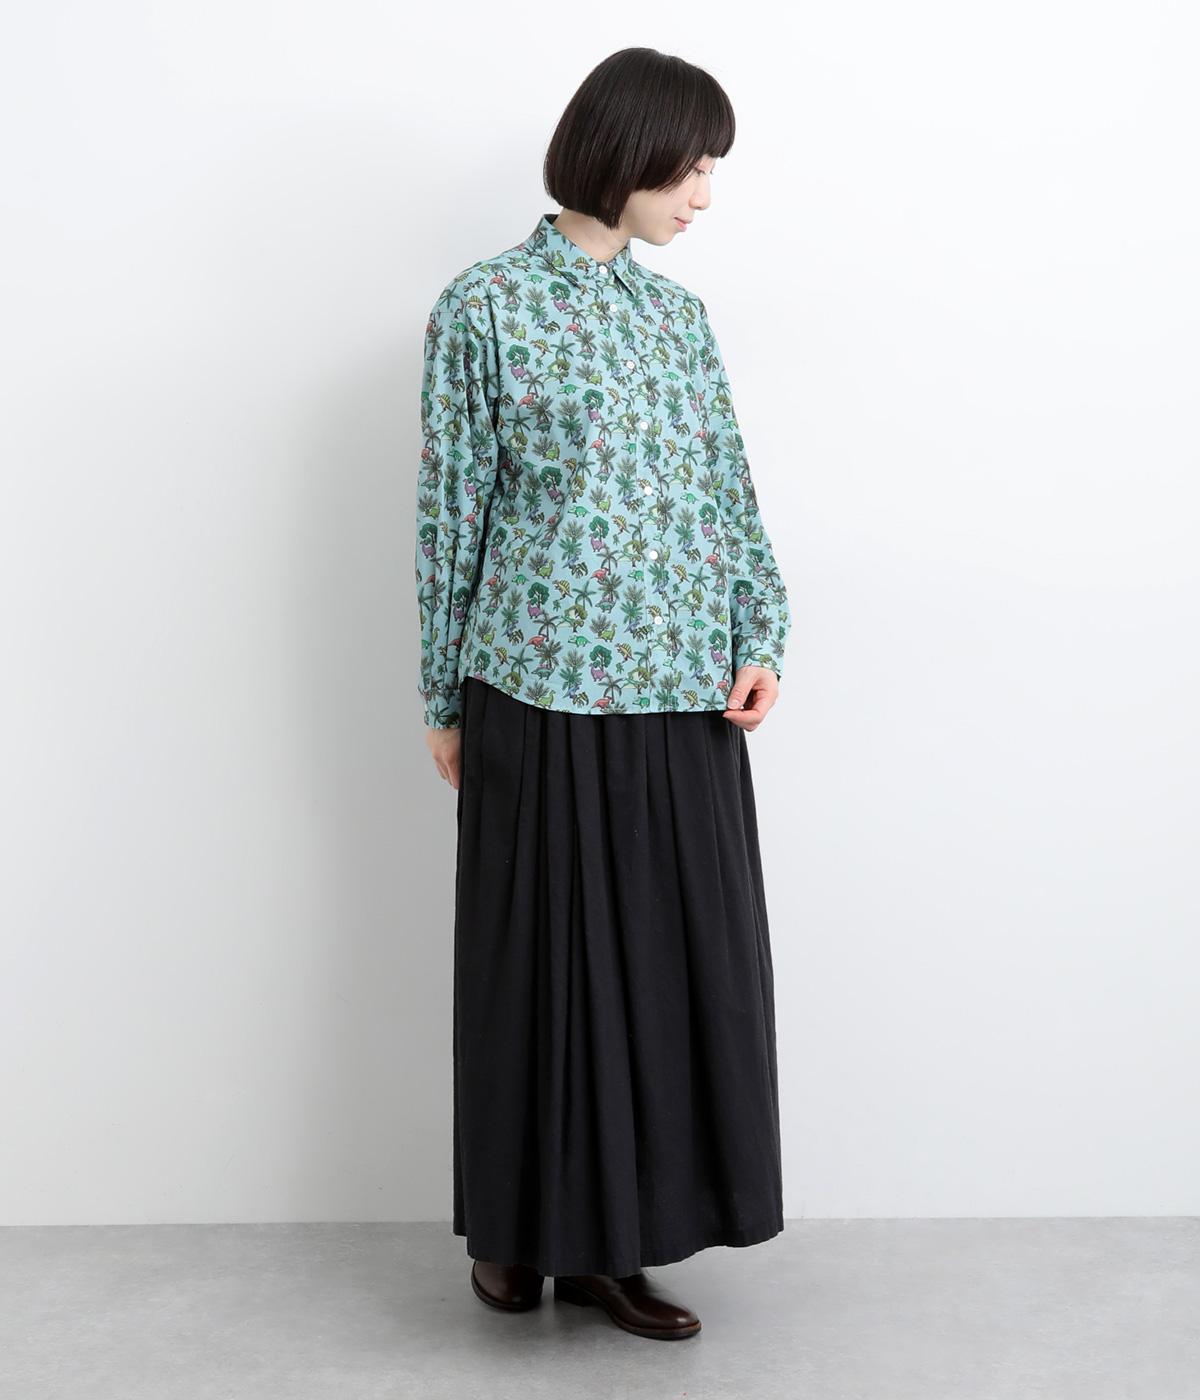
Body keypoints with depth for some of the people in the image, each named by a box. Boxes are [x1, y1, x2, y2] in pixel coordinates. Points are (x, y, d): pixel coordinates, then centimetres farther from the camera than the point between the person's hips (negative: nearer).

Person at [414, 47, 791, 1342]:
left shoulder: (680, 315, 13)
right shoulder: (485, 309, -3)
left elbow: (728, 494, 13)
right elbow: (452, 510, -1)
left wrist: (762, 636, -1)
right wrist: (443, 698, 1)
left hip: (683, 701, 5)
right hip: (543, 695, -5)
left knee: (675, 960, 6)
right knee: (543, 957, 5)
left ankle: (613, 1239, 20)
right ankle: (522, 1227, 25)